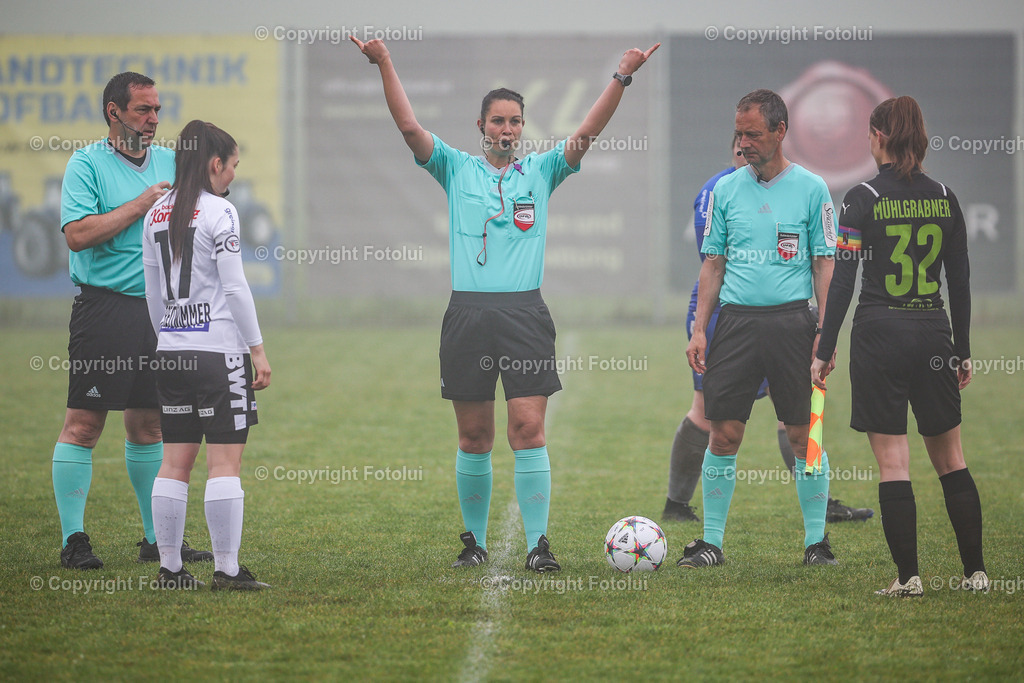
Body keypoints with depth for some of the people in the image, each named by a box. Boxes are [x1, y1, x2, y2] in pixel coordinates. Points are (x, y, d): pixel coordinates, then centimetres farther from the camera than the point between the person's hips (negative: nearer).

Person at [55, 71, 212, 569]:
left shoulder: (170, 162, 14)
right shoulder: (86, 164, -4)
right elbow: (78, 233, -15)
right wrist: (140, 205, -12)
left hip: (158, 306, 6)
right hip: (103, 305, -6)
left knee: (149, 425, 10)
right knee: (84, 423, -6)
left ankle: (157, 538, 16)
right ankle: (73, 539, -2)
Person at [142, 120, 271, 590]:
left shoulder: (156, 216, 11)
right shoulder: (219, 212, -9)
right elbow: (234, 287, -11)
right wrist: (258, 349, -7)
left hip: (172, 352, 7)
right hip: (219, 350, -7)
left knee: (175, 461, 8)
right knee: (225, 461, -5)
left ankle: (169, 568, 8)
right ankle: (227, 569, -6)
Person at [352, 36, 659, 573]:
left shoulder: (540, 172, 10)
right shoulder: (457, 170, 9)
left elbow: (588, 133, 0)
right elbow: (410, 127, -1)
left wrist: (621, 78, -11)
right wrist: (384, 65, -11)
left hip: (526, 316, 0)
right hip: (468, 314, 0)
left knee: (528, 429, -8)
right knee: (474, 436, 5)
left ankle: (538, 543, -7)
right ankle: (474, 539, 17)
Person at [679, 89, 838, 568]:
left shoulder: (811, 189, 2)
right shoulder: (726, 190, 9)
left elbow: (823, 264, 3)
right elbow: (713, 264, 12)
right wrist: (699, 328, 4)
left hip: (792, 321, -2)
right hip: (737, 320, 2)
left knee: (803, 435, 0)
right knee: (723, 434, -1)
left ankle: (816, 541, 9)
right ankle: (711, 542, 5)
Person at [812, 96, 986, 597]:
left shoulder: (863, 199, -8)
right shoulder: (944, 198, 5)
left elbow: (842, 280, -10)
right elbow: (960, 280, 9)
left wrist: (824, 352, -4)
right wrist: (963, 350, 17)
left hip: (880, 335, -4)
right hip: (934, 332, 4)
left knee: (893, 463, 0)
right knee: (950, 460, 12)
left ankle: (908, 576, -2)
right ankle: (976, 572, 11)